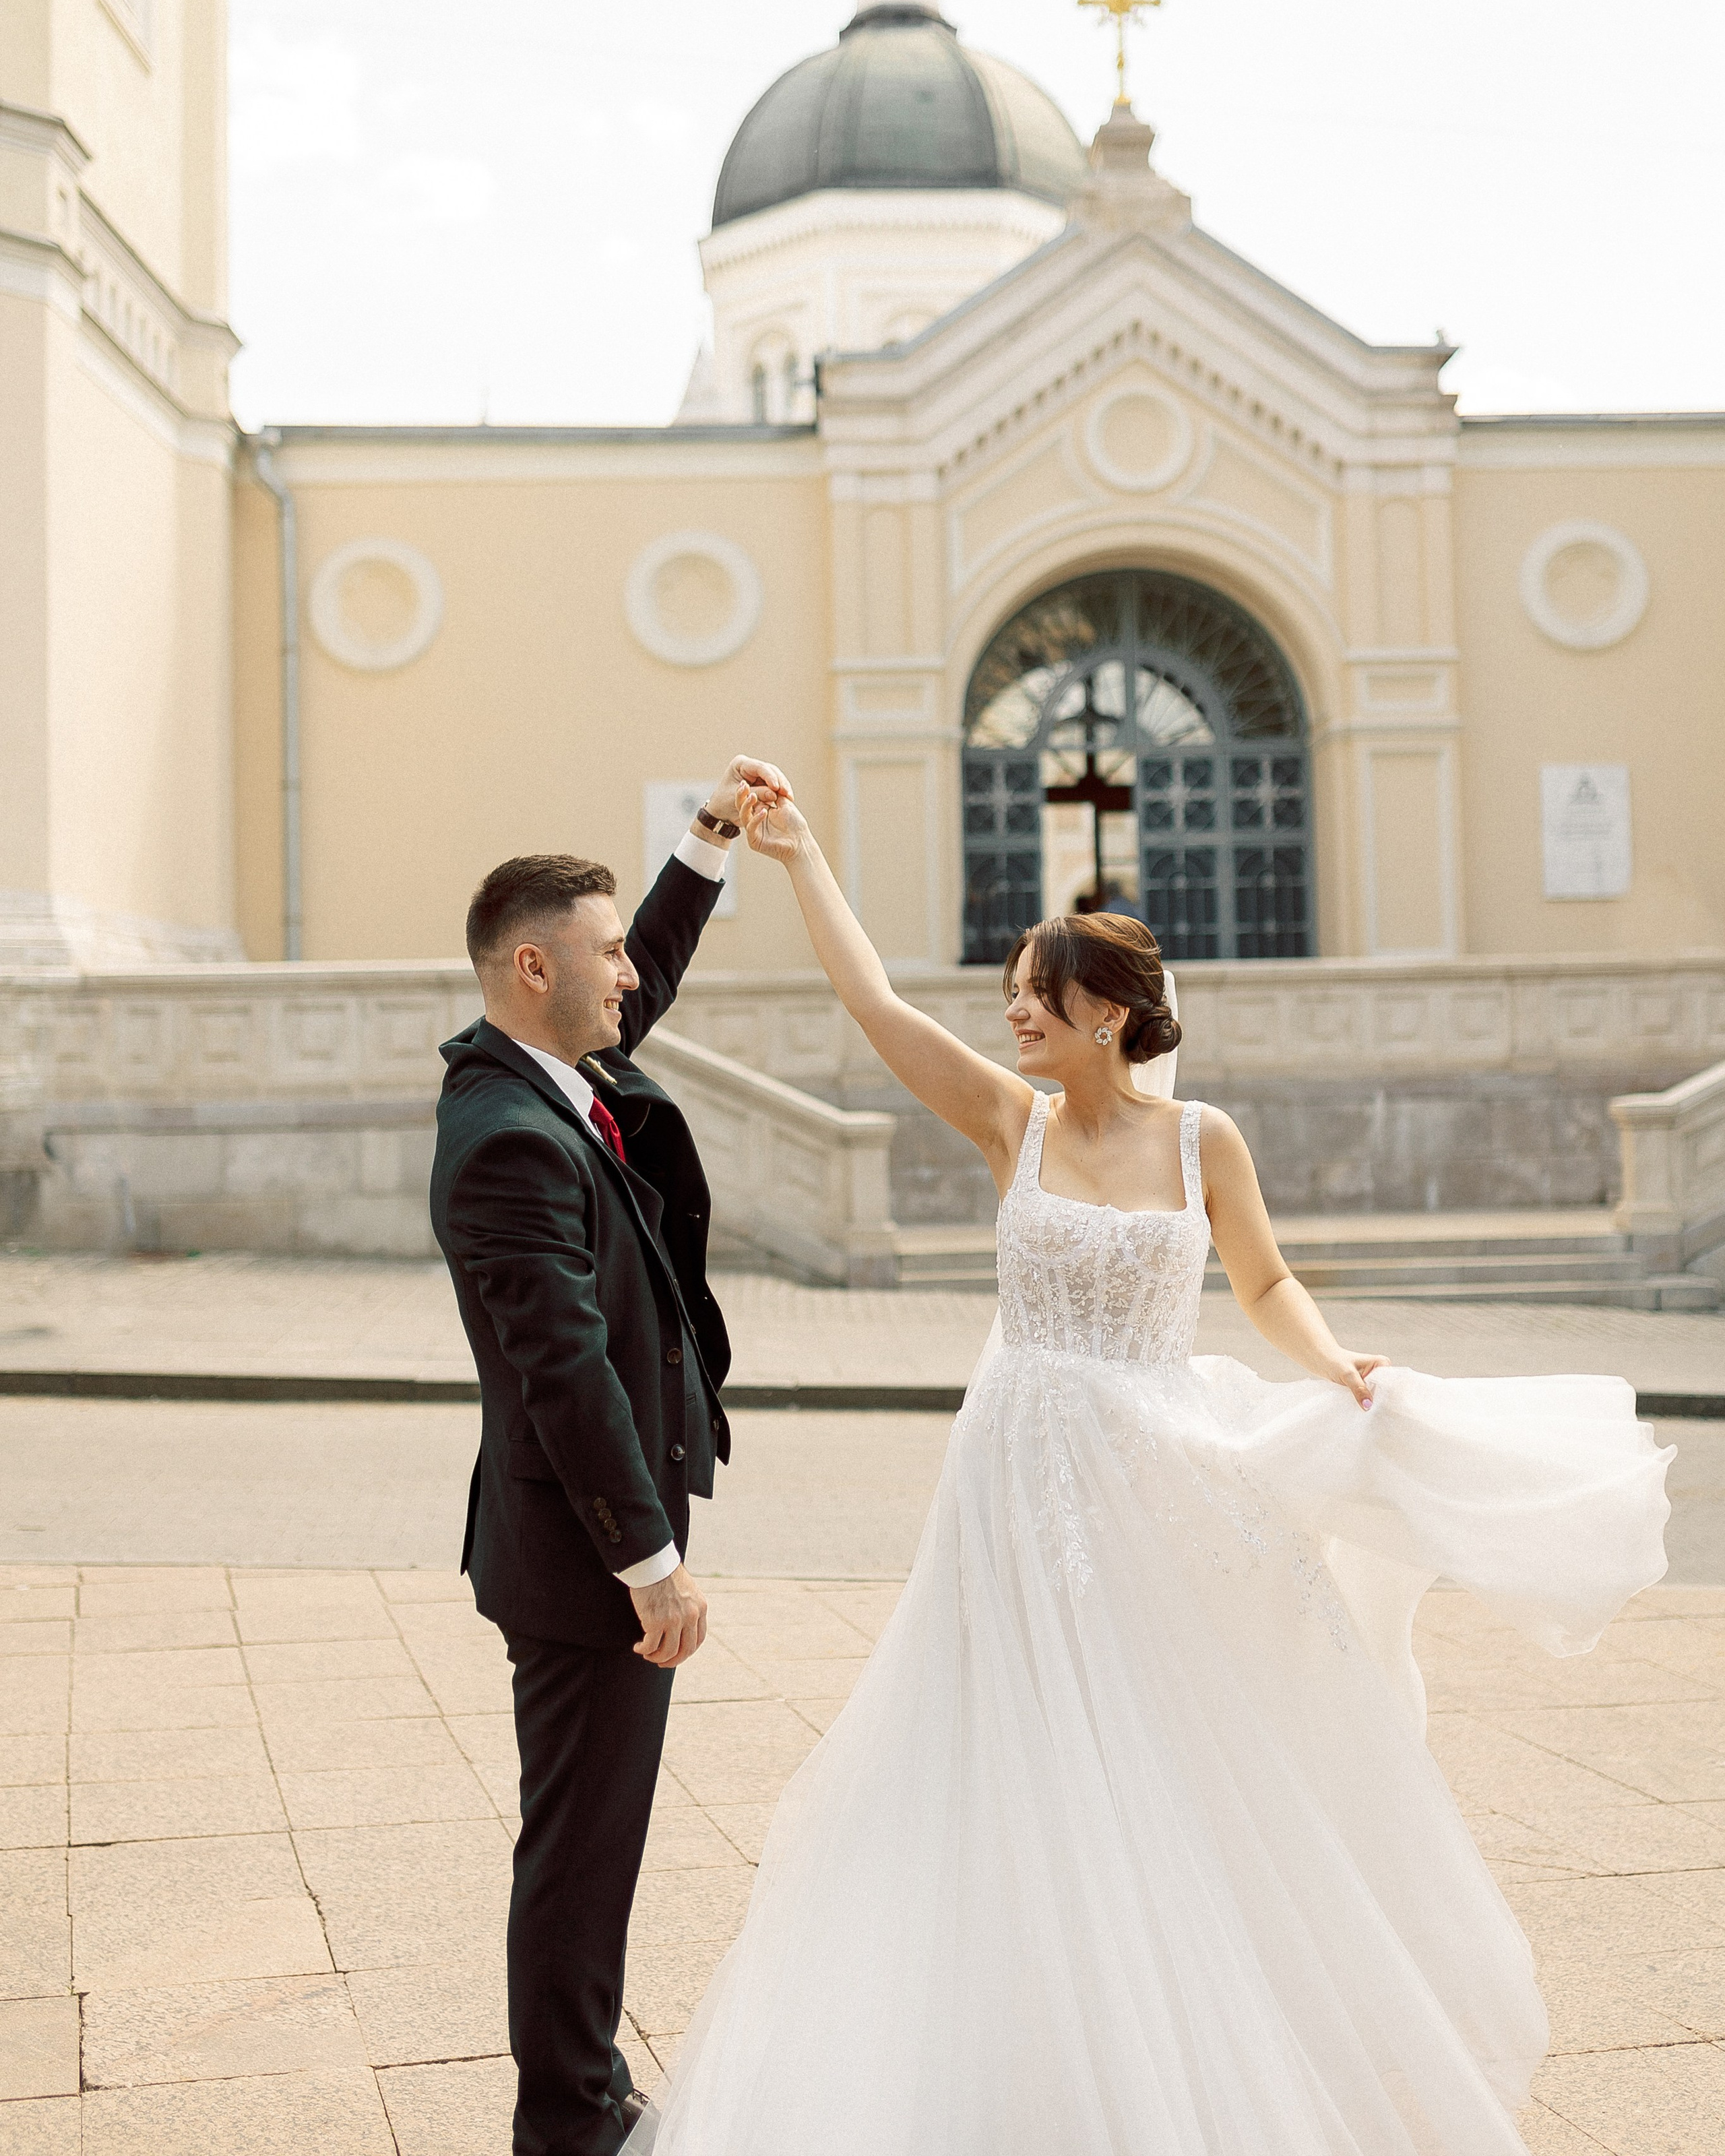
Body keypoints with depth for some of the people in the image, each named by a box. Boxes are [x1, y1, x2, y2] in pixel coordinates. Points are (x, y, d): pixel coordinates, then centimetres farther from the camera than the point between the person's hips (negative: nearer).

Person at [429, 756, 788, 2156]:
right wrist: (653, 1560, -23)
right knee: (582, 1843, 2)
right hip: (586, 1555, -10)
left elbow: (648, 985, 26)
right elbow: (566, 1368, -26)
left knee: (591, 1836, 19)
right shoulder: (511, 1140, -24)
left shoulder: (555, 1079, 6)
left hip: (599, 1541, 10)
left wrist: (716, 832, 18)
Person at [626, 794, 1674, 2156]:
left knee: (1189, 1763, 9)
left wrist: (1334, 1366, -8)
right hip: (1030, 1470, 0)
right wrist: (801, 860, -4)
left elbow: (1267, 1284, 10)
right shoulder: (1012, 1122, -2)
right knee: (1031, 1766, 3)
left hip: (1164, 1481, 0)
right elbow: (873, 1000, -6)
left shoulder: (1203, 1140, -2)